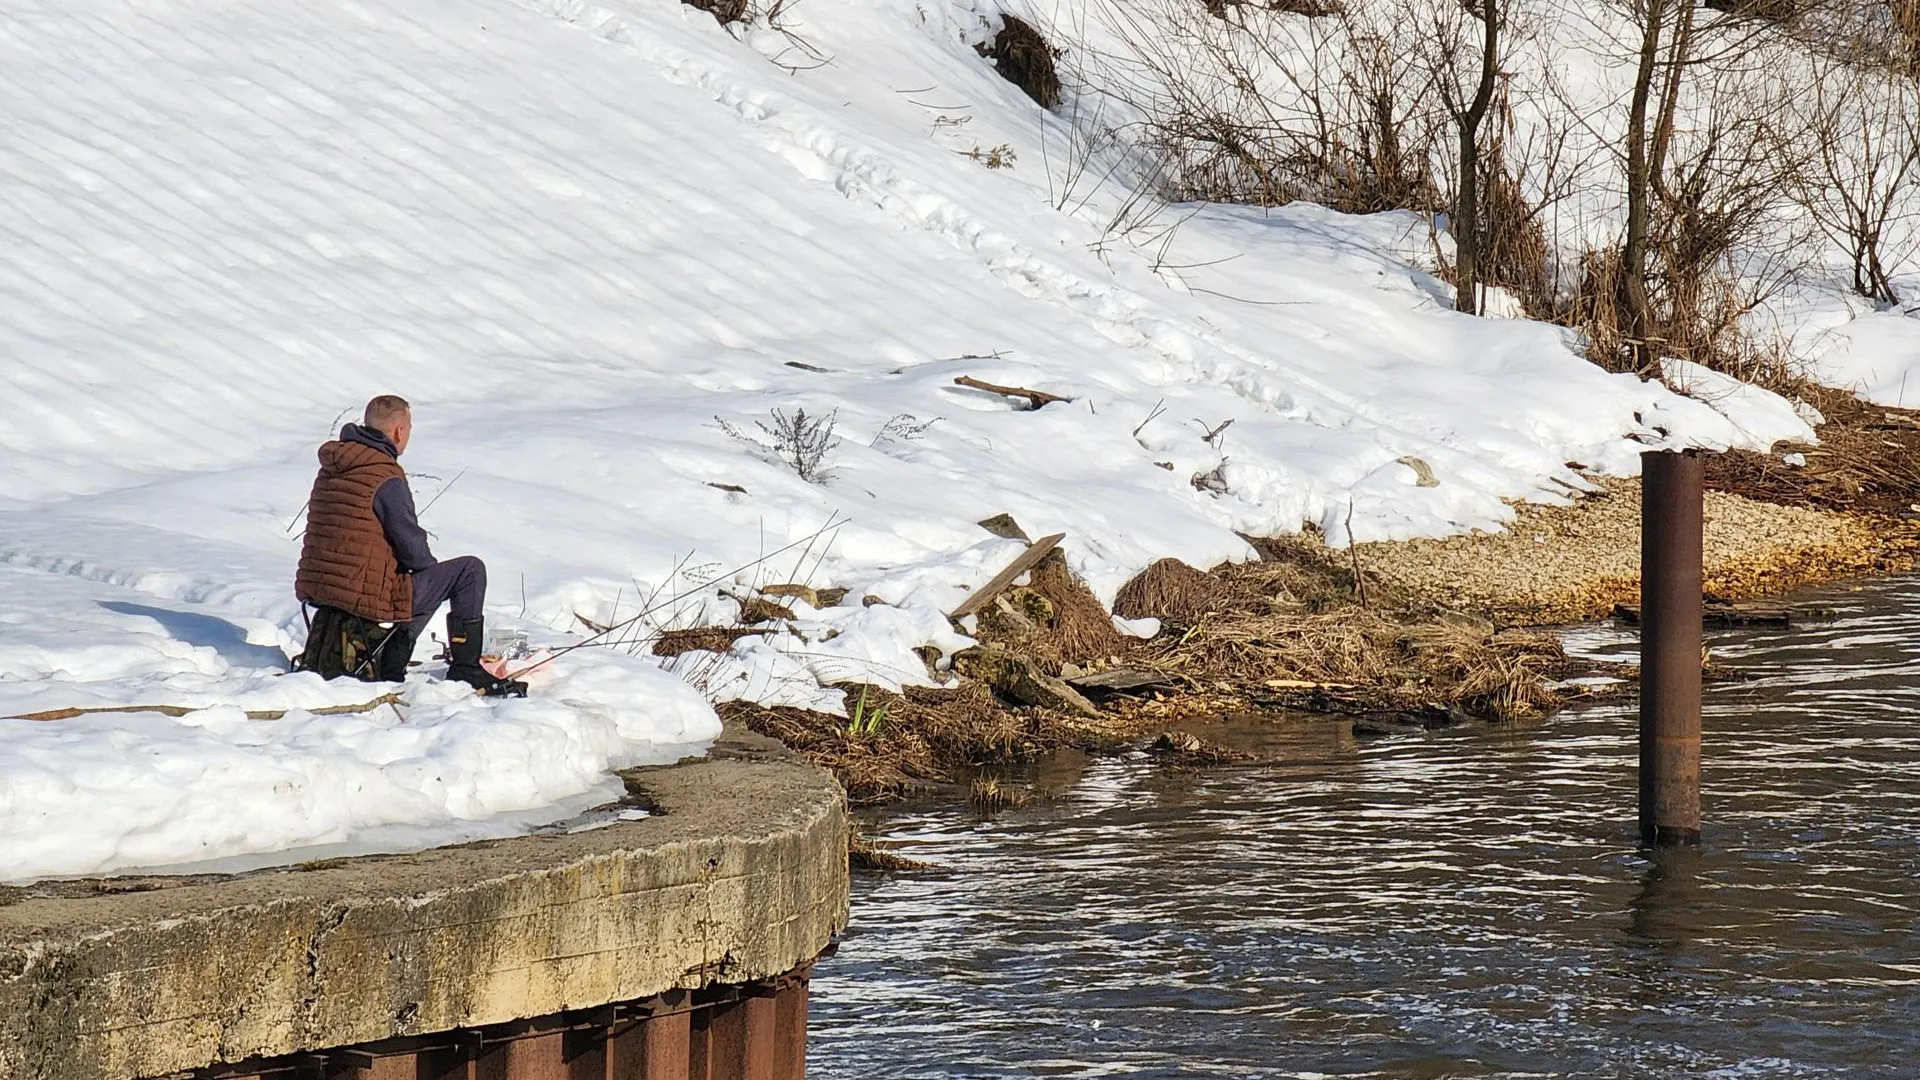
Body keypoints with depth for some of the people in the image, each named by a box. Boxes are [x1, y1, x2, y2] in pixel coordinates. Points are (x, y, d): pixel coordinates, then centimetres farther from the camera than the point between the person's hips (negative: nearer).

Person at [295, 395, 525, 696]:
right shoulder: (387, 479, -17)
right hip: (369, 600, -9)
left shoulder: (330, 470, 10)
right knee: (470, 570, 5)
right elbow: (411, 545, -15)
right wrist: (431, 564, 8)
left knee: (426, 576, 33)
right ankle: (465, 668, 7)